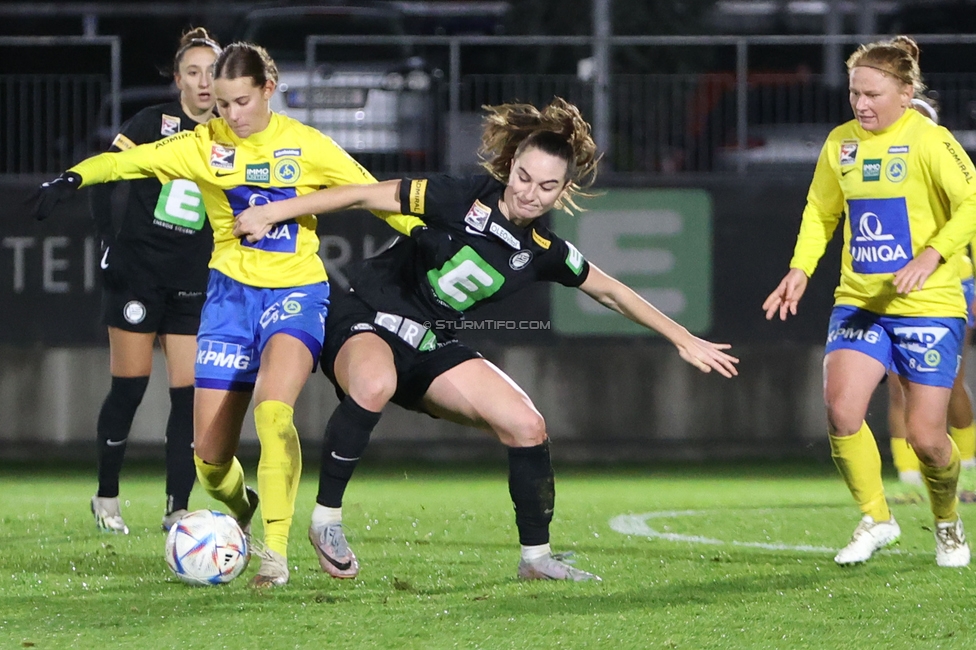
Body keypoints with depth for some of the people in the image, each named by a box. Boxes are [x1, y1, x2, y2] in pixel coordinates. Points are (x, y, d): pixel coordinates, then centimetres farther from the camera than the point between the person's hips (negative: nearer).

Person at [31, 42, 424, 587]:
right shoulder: (204, 146, -2)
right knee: (210, 454, 1)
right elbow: (128, 161, -10)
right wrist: (73, 179, -28)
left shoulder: (306, 146, -5)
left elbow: (373, 194, 3)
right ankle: (239, 507, 39)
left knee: (273, 409, -32)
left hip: (296, 293, -2)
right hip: (232, 293, 2)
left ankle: (276, 551, -26)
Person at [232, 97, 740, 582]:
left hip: (431, 348, 6)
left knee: (526, 426, -7)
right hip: (366, 324, -6)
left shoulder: (543, 251, -1)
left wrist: (684, 340, 16)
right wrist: (271, 213, -13)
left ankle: (536, 556, 10)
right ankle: (326, 516, -24)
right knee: (375, 384, -40)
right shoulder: (464, 199, -18)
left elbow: (612, 292, 13)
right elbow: (364, 195, -14)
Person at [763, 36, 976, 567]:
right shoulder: (841, 143, 7)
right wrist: (800, 270, 7)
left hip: (928, 306, -5)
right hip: (858, 302, 5)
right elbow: (821, 211, 21)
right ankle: (875, 519, 3)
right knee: (841, 409, -17)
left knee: (925, 435, -2)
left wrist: (931, 256, -31)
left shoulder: (929, 141, -11)